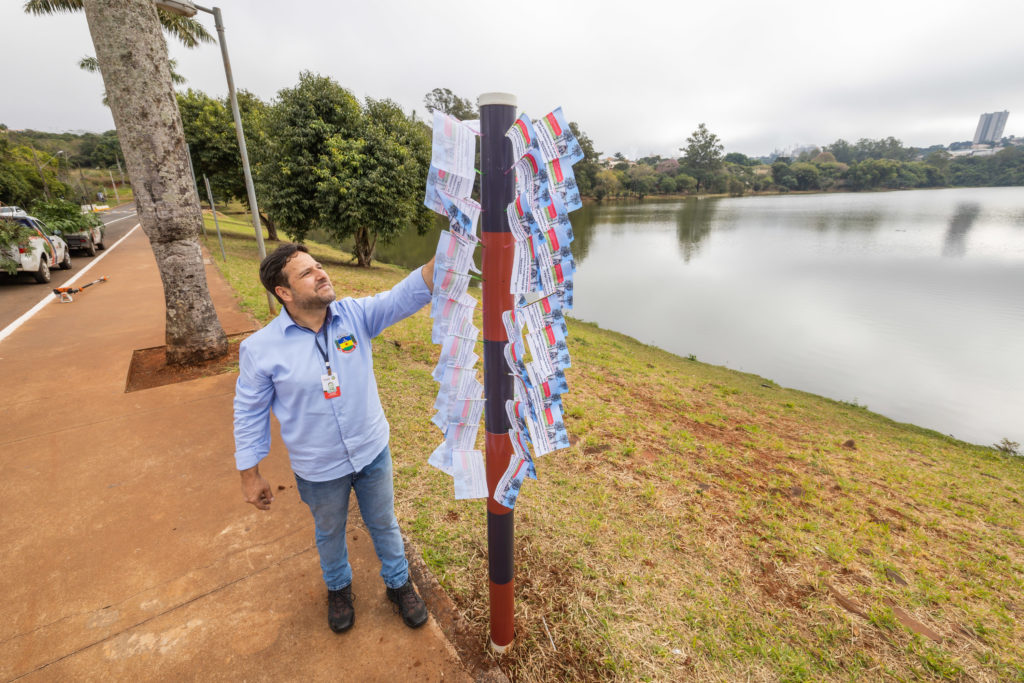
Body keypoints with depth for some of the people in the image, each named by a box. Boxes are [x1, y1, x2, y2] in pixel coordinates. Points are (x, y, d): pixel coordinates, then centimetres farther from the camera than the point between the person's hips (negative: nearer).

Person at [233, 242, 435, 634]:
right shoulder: (260, 349, -16)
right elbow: (249, 413, -6)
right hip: (319, 470, 0)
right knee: (329, 532, 26)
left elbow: (407, 295, -28)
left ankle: (398, 584, 50)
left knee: (384, 524, 22)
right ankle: (338, 587, 58)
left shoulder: (356, 315, -14)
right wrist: (250, 476, 1)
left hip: (373, 452, 1)